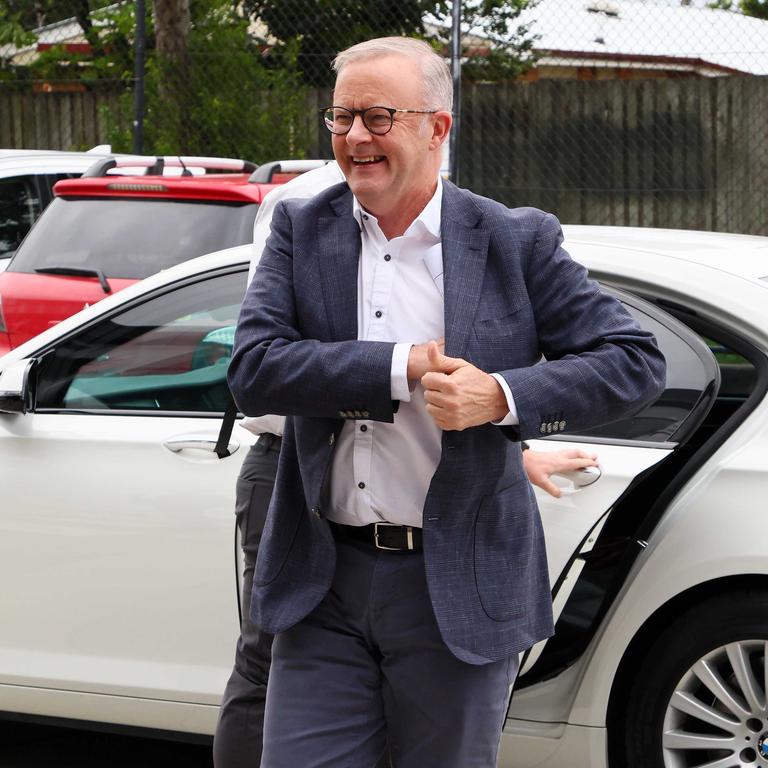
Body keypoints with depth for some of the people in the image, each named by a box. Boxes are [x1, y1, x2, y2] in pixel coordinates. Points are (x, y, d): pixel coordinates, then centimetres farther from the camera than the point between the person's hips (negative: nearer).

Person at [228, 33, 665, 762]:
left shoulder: (516, 242, -1)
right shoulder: (301, 231, 4)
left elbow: (635, 360, -4)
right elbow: (253, 371, -9)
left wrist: (504, 396, -19)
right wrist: (406, 368, -18)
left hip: (461, 591, -1)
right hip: (325, 587, 2)